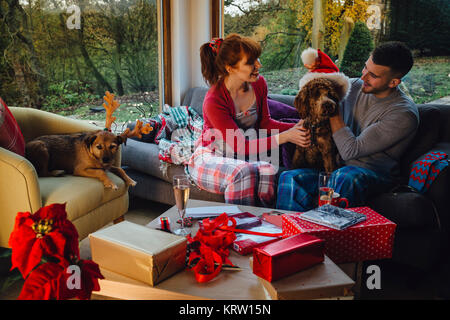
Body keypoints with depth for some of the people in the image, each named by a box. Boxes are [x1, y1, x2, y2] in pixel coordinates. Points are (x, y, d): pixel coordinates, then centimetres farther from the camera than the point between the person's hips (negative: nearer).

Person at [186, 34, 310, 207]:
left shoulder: (258, 84, -6)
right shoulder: (213, 101, -26)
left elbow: (264, 123, 7)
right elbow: (241, 146, -25)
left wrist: (295, 127, -10)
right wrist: (285, 137, -29)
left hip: (243, 159, 5)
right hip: (210, 158, -5)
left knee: (268, 170, -29)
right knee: (244, 172, -37)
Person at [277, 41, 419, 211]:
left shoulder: (404, 114, -15)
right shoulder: (355, 86, 6)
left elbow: (350, 150, -19)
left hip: (375, 175, -5)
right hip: (337, 167, 6)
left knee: (346, 178, -41)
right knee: (289, 178, -22)